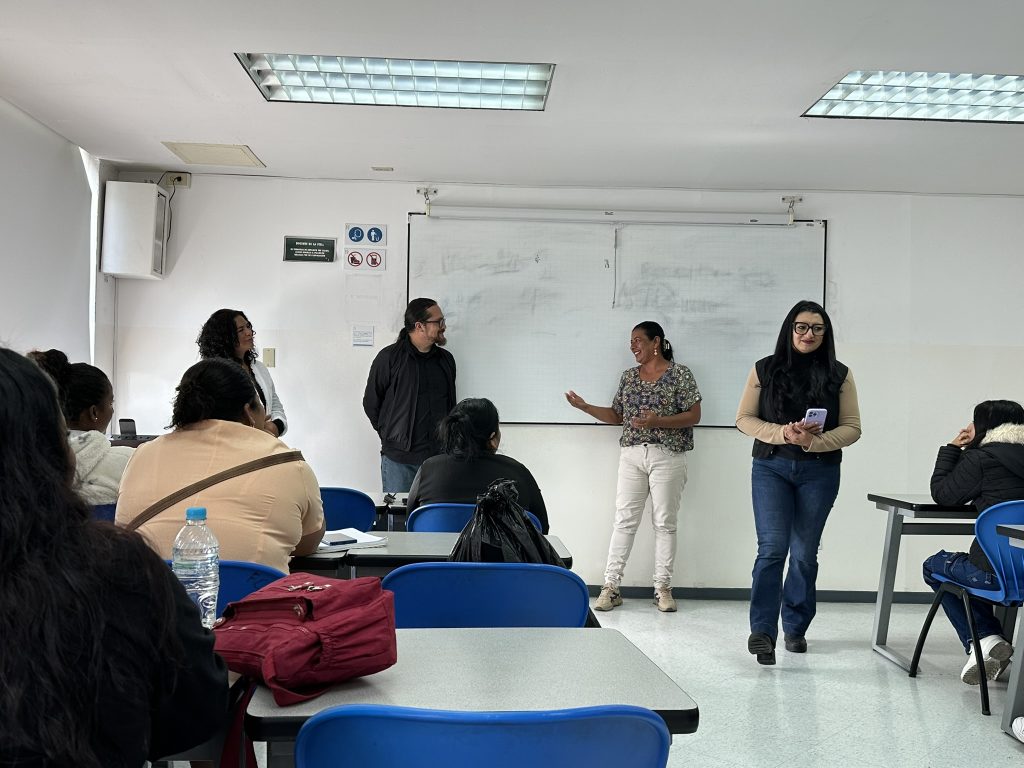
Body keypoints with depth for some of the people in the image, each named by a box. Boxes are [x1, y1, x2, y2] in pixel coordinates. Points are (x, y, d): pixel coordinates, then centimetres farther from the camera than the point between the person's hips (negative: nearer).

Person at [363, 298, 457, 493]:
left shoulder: (446, 359, 10)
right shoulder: (389, 357, -5)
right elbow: (371, 403, 3)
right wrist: (391, 436, 4)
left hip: (438, 455, 4)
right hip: (398, 457, -3)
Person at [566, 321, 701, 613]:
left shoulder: (681, 374, -2)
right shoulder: (628, 377, 14)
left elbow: (694, 415, -6)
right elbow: (617, 416, 17)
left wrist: (658, 421, -19)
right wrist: (585, 407, 4)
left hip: (667, 457, -4)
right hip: (631, 456, 4)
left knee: (665, 523, 1)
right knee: (624, 520, 1)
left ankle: (663, 588, 10)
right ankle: (611, 587, 3)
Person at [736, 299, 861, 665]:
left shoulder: (839, 375, 4)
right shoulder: (765, 370, 3)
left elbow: (852, 428, 2)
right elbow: (744, 419, 1)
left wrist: (815, 440, -17)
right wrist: (783, 433, -15)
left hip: (819, 473, 1)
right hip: (771, 467, -1)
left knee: (805, 553, 9)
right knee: (772, 547, -13)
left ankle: (795, 628, 24)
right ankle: (762, 631, -11)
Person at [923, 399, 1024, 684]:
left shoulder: (981, 458, -8)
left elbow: (942, 493, 2)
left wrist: (951, 448, 11)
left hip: (996, 574, -7)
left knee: (934, 565, 22)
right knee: (962, 565, 35)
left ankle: (984, 640, 9)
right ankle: (990, 641, 23)